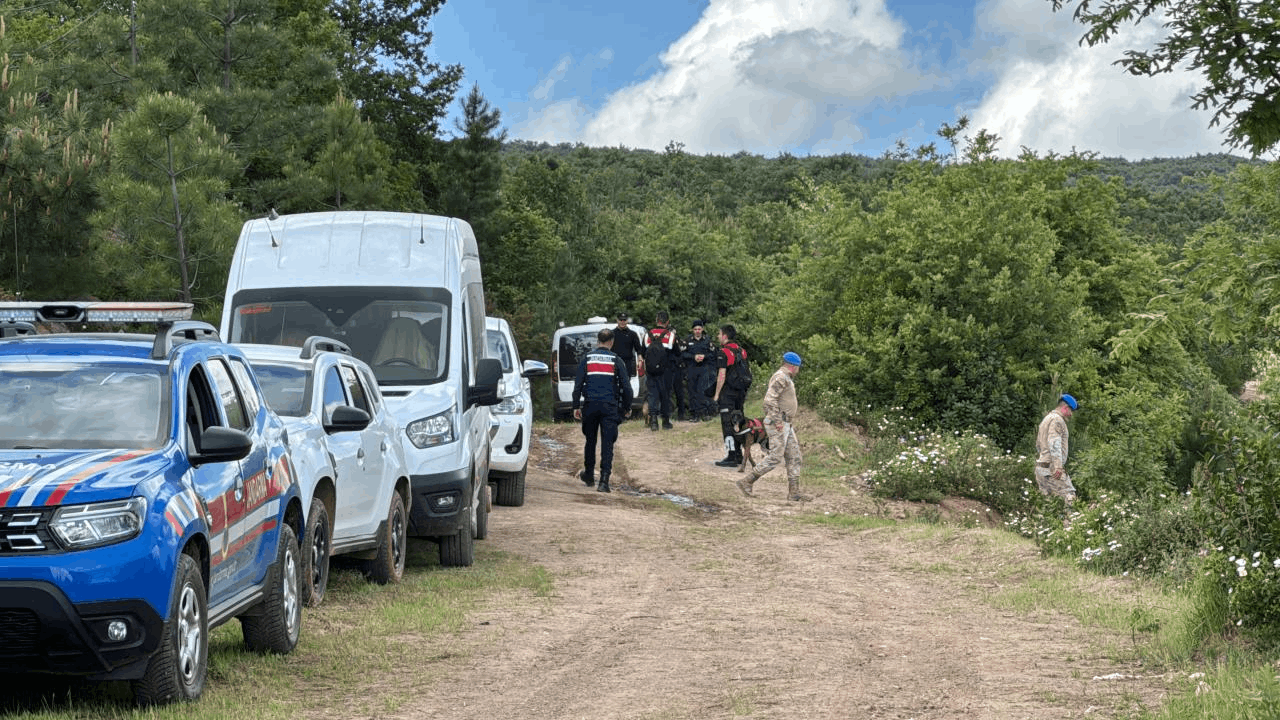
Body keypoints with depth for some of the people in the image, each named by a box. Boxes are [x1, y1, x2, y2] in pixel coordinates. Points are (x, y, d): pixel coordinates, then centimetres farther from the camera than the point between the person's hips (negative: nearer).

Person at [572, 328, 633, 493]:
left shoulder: (587, 359, 4)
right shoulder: (616, 361, 0)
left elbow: (577, 385, 2)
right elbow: (626, 386, 0)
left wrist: (576, 406, 7)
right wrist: (627, 407, 12)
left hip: (590, 405, 2)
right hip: (610, 406, -2)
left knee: (590, 441, 18)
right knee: (607, 443, -2)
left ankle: (589, 475, 31)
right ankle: (604, 481, -11)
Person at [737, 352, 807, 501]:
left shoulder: (786, 379, 19)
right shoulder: (780, 377, -14)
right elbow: (770, 399, -23)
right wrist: (777, 421, -24)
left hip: (786, 425, 11)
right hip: (778, 424, -11)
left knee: (794, 457, 7)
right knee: (775, 458, -11)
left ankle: (794, 493, 7)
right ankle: (747, 482, -5)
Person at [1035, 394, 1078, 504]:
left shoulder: (1046, 419, 24)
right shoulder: (1057, 419, -8)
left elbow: (1038, 446, 29)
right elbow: (1054, 444, -19)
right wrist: (1058, 466, -24)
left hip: (1040, 466, 10)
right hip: (1051, 468, -10)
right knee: (1069, 496, -14)